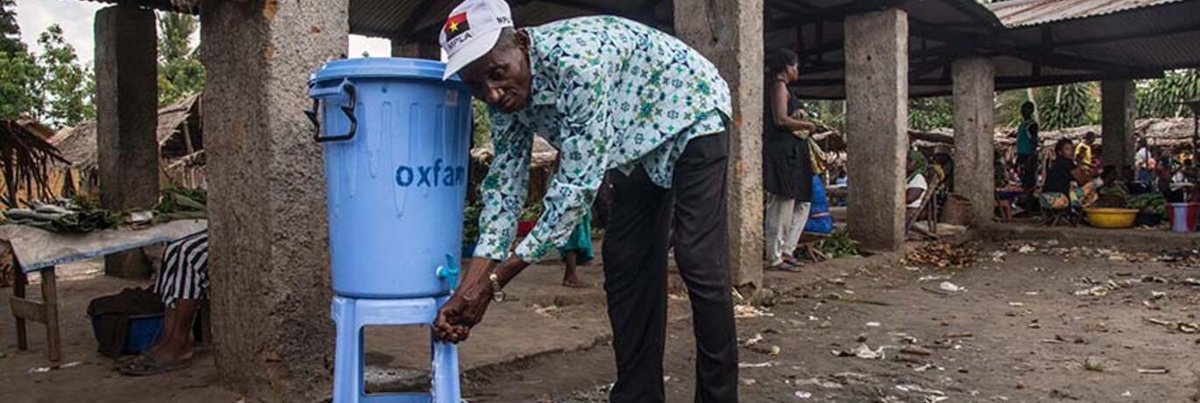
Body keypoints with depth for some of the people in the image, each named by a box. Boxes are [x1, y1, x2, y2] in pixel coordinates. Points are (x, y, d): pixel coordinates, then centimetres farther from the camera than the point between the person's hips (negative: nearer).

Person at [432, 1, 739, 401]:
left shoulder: (576, 60, -37)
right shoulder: (507, 93, -12)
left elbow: (578, 184, -36)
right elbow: (504, 185, -10)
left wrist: (496, 279, -34)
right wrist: (467, 290, -19)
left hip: (692, 115, -8)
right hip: (638, 138, 8)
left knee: (699, 261, -14)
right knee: (624, 263, 3)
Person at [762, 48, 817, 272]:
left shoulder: (779, 86, 21)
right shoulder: (780, 86, -8)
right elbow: (781, 120, -19)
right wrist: (807, 125, -7)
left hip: (790, 153, 10)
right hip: (782, 151, -10)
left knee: (802, 202, 12)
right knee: (781, 204, -7)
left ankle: (785, 250, 15)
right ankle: (774, 257, -1)